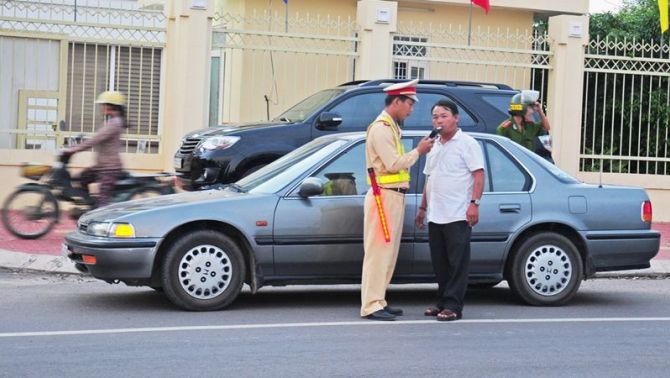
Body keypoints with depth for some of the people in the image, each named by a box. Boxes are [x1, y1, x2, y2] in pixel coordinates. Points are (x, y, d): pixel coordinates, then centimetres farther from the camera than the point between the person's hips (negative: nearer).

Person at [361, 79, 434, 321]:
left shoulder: (390, 127, 20)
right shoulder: (380, 128, -12)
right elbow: (393, 164, -18)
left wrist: (418, 151, 7)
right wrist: (418, 151, -9)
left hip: (394, 196, 10)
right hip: (384, 196, -10)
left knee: (388, 251, 10)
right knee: (378, 251, -10)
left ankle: (378, 301, 14)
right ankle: (371, 305, -10)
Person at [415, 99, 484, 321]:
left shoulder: (467, 143, -4)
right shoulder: (434, 146, 19)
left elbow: (478, 175, -10)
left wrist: (474, 203, -19)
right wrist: (423, 207, 23)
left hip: (458, 216, -8)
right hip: (435, 216, 8)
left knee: (457, 262, -5)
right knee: (439, 262, 10)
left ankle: (453, 306, -5)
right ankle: (443, 302, 18)